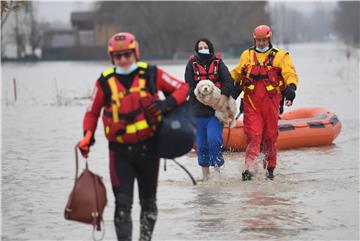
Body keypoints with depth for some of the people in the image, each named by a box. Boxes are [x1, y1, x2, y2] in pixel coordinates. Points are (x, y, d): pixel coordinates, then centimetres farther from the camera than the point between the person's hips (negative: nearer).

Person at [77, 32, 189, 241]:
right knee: (123, 203, -10)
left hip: (148, 147, 1)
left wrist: (167, 104, -15)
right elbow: (93, 112, 9)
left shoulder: (151, 74, -4)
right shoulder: (105, 82, -3)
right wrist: (88, 136, -6)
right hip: (120, 151, -1)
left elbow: (182, 88, 4)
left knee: (148, 201, 16)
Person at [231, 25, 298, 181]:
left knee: (270, 135, 7)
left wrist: (291, 87, -25)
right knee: (253, 134, -9)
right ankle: (249, 169, -13)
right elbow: (236, 74, 26)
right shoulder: (246, 55, 16)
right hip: (251, 102, 1)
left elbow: (290, 73, -7)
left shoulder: (280, 56, 6)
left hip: (270, 102, -1)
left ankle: (270, 167, 21)